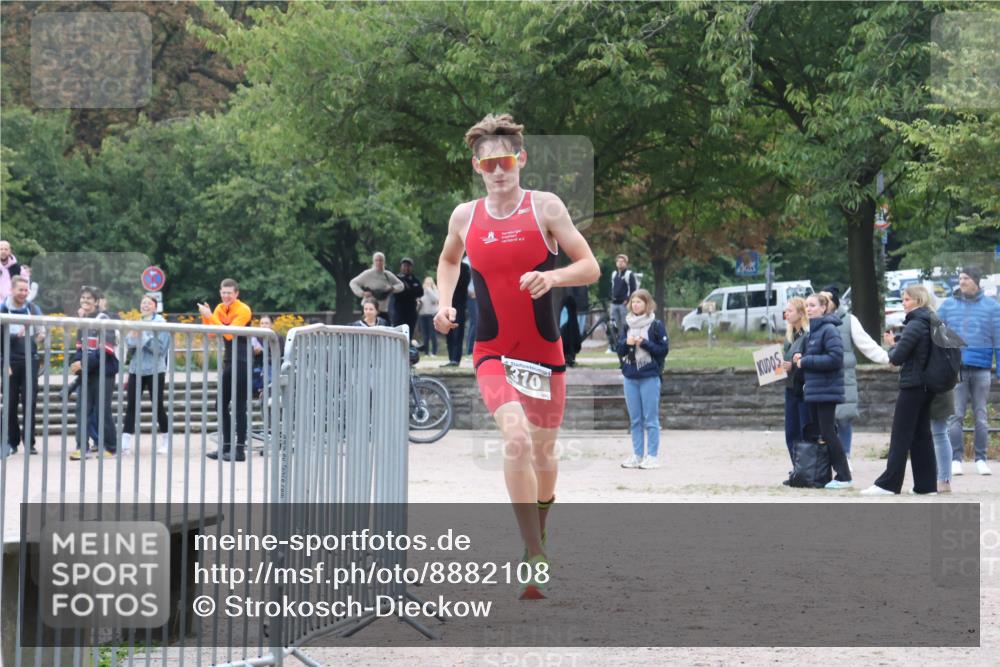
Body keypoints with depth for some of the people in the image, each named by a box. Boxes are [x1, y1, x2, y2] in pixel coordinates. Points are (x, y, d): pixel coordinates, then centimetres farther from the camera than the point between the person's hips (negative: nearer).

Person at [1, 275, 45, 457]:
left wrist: (40, 336, -14)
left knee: (29, 402, -2)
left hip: (30, 361, 1)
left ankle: (29, 442, 2)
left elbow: (42, 332, 9)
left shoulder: (33, 309, 5)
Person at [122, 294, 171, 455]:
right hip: (136, 369, 5)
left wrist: (143, 337, -19)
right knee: (131, 405, -3)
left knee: (158, 405, 3)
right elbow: (128, 343, 10)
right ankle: (125, 443, -6)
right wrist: (133, 336, -11)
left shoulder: (161, 323, -5)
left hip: (154, 370, -5)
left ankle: (165, 440, 17)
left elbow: (160, 347, -13)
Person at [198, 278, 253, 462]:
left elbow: (229, 334, -22)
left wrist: (211, 316, -23)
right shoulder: (220, 309, 9)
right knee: (223, 405, 11)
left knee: (239, 407, -8)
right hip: (228, 360, 8)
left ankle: (240, 450, -6)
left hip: (241, 362, -8)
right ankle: (226, 447, 18)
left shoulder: (243, 310, -12)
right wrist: (205, 316, -12)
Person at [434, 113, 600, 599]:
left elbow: (590, 268, -5)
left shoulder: (545, 207, -5)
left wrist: (553, 277, -25)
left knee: (542, 453, 12)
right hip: (492, 353, 0)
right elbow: (448, 259, 24)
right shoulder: (465, 217, 2)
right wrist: (446, 302, 7)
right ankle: (536, 560, -21)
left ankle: (541, 516, 45)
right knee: (517, 440, -24)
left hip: (544, 352, 1)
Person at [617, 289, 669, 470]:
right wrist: (626, 343, -8)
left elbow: (664, 350, -5)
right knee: (635, 419, 8)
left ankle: (652, 456, 1)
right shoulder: (627, 325, 11)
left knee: (650, 419, -2)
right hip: (630, 377, 5)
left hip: (650, 377, -5)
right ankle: (637, 455, 13)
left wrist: (644, 343, -14)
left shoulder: (656, 325, -3)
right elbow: (619, 350, 12)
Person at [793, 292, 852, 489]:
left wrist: (806, 361, -16)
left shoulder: (829, 329, -13)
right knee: (815, 432, 10)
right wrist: (801, 358, 3)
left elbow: (835, 358, -22)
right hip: (813, 390, 9)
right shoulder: (813, 330, 15)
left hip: (827, 390, -9)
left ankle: (843, 477, 0)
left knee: (828, 433, -6)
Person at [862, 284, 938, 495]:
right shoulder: (931, 323, 11)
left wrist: (892, 349, 3)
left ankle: (888, 484, -8)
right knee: (922, 435, 10)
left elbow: (897, 358, -17)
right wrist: (896, 341, 9)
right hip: (927, 386, 9)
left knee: (901, 436, -7)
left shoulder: (915, 325, -16)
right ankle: (927, 484, 10)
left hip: (912, 386, -9)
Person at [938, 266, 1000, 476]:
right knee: (956, 416, -3)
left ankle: (980, 459, 12)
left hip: (981, 370, 0)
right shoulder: (948, 305, 7)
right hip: (955, 370, 0)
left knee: (980, 416, 6)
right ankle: (956, 459, 0)